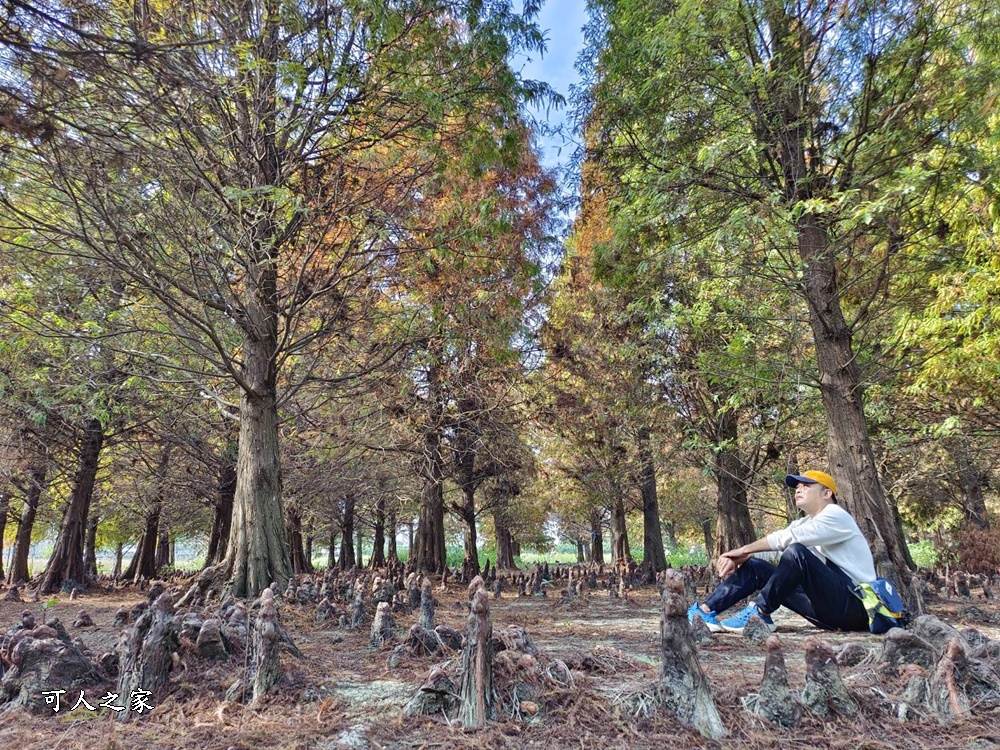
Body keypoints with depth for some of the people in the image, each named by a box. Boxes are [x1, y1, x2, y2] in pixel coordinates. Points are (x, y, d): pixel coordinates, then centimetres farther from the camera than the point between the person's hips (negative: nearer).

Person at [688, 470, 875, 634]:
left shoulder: (837, 517, -10)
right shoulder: (803, 524, 16)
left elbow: (787, 538, -23)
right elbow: (769, 546, 4)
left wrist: (743, 549, -16)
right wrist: (739, 557, -16)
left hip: (856, 605, -8)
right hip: (829, 607, 8)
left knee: (796, 552, -30)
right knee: (753, 566, -2)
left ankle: (760, 613, -21)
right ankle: (705, 611, -15)